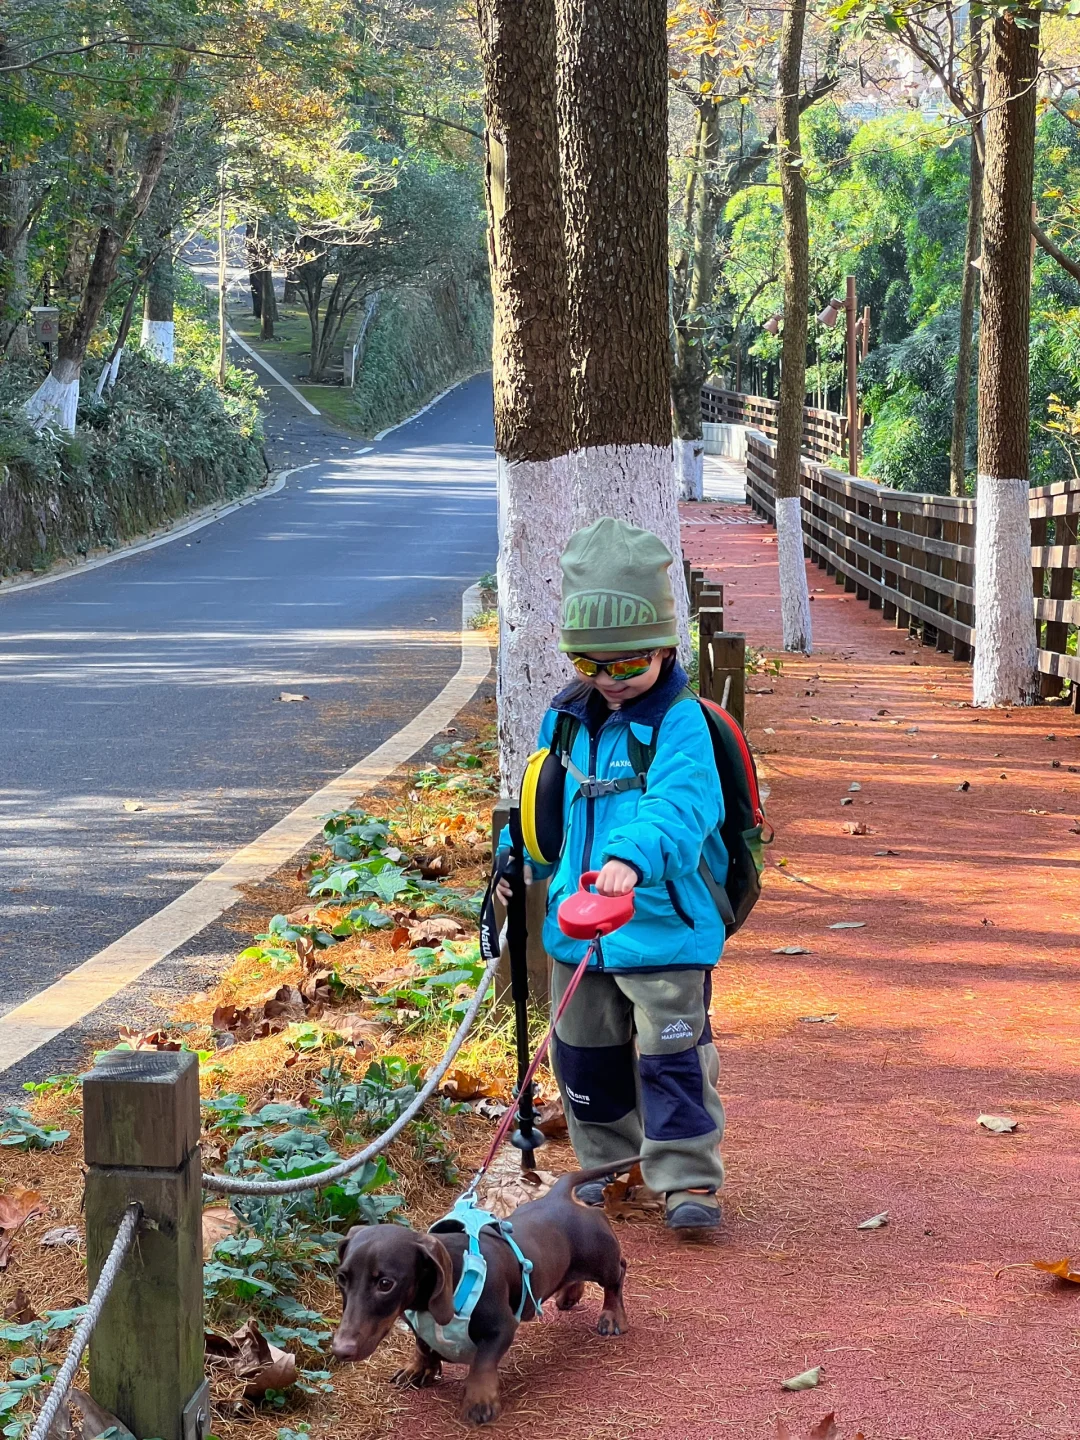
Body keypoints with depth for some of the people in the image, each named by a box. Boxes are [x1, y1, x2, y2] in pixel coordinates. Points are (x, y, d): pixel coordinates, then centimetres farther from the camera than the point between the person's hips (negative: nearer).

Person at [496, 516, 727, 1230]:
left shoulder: (679, 723, -15)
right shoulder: (568, 718, 7)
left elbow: (680, 805, -32)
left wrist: (632, 856, -48)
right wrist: (518, 856, 10)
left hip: (664, 925, -7)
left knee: (673, 1051, -6)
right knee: (587, 1051, 16)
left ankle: (688, 1178, 3)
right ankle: (610, 1164, 32)